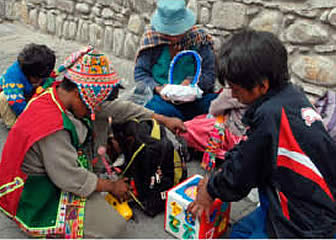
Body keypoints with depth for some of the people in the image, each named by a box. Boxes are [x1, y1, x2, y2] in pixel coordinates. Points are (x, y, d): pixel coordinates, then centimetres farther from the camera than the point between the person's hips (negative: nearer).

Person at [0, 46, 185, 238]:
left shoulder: (62, 94, -7)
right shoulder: (53, 128, -35)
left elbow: (115, 108, -2)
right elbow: (70, 179, -28)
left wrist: (163, 119, 2)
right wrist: (111, 186, -12)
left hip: (62, 171, 9)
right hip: (39, 200, -9)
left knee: (100, 120, 5)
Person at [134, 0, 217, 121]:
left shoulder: (198, 37, -1)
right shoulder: (151, 37, -1)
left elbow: (210, 74, 0)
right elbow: (140, 73, 2)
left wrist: (191, 82, -21)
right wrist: (157, 88, -17)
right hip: (161, 99, 0)